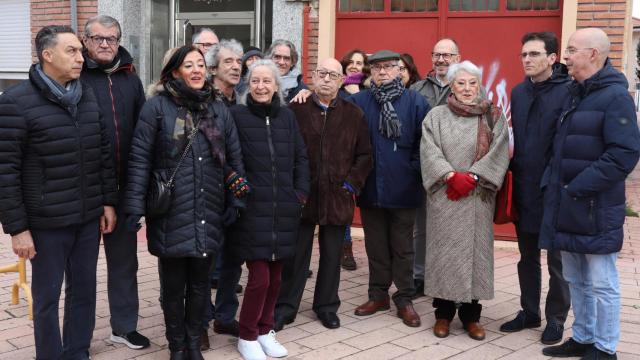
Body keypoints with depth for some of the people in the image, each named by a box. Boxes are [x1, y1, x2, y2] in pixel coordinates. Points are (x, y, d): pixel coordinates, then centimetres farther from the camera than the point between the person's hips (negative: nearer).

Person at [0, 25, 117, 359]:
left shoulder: (89, 96, 6)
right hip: (47, 223, -5)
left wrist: (108, 201, 9)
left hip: (89, 218, 5)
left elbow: (104, 153, 13)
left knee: (84, 291, 14)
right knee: (47, 297, 8)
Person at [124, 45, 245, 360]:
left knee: (199, 283, 13)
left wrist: (235, 201, 7)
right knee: (173, 285, 7)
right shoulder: (157, 107, -4)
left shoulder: (219, 110, 9)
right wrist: (135, 205, -12)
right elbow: (140, 159, -7)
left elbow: (235, 159, 11)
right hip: (171, 214, -3)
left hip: (208, 215, 3)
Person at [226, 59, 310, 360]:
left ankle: (265, 330, 28)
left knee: (275, 276, 10)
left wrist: (301, 192, 6)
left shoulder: (287, 116, 10)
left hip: (283, 208, 4)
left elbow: (301, 157, 13)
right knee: (259, 276, -6)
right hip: (252, 208, -4)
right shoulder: (236, 115, -4)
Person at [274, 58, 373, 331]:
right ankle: (285, 307, 17)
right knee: (296, 253, 5)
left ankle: (327, 306, 26)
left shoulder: (354, 115, 6)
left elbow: (364, 155, 8)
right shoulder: (296, 110, -1)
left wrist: (352, 183, -2)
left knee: (332, 255, 11)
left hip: (337, 196, 2)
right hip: (302, 195, -2)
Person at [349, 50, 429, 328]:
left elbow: (424, 141, -4)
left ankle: (404, 299, 21)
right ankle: (378, 294, 28)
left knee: (402, 247, 9)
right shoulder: (358, 102, 2)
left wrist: (415, 169, -9)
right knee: (375, 245, 14)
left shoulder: (415, 102, -4)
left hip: (403, 188, -2)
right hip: (370, 188, 2)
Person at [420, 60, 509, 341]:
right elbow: (430, 152, -4)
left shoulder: (494, 117, 6)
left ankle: (471, 314, 14)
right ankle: (443, 313, 13)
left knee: (474, 250, 2)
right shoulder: (436, 116, 6)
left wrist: (472, 177, -13)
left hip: (478, 197, 0)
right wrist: (452, 176, -17)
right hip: (443, 196, 0)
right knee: (444, 251, 1)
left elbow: (498, 153, -3)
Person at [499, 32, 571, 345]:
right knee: (527, 258, 17)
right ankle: (529, 312, 31)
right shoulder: (518, 93, 8)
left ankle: (555, 319, 23)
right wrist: (515, 174, 6)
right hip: (524, 190, 6)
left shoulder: (568, 92, -12)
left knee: (557, 260, 9)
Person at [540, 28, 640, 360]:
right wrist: (552, 183, 6)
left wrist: (578, 187, -20)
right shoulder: (575, 95, 14)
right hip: (567, 205, 8)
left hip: (595, 208, -8)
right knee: (575, 280, 16)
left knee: (601, 282, 3)